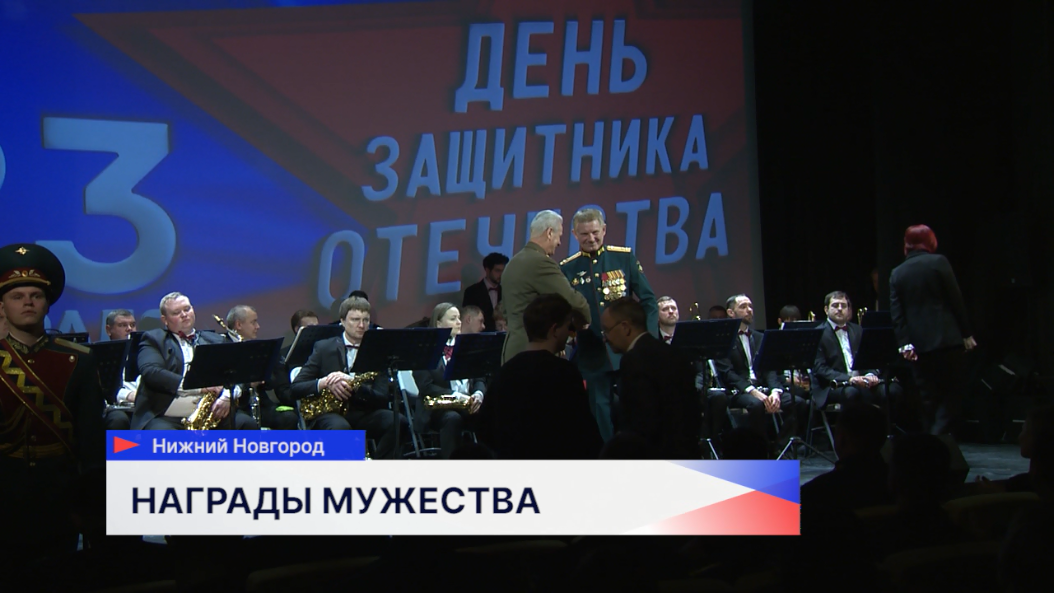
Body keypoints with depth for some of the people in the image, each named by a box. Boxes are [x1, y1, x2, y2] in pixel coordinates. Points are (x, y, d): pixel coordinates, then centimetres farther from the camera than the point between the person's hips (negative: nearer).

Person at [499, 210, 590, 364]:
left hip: (515, 348, 10)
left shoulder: (512, 263, 15)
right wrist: (583, 320, 3)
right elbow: (572, 300, -15)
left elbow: (505, 312, 24)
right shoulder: (540, 262, -14)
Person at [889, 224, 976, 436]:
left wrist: (905, 343, 0)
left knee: (931, 399, 10)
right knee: (952, 395, 1)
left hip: (920, 346, 4)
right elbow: (956, 300, -2)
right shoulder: (938, 262, -2)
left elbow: (896, 313, 2)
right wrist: (966, 333, 4)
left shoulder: (897, 273, 8)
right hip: (947, 340, -4)